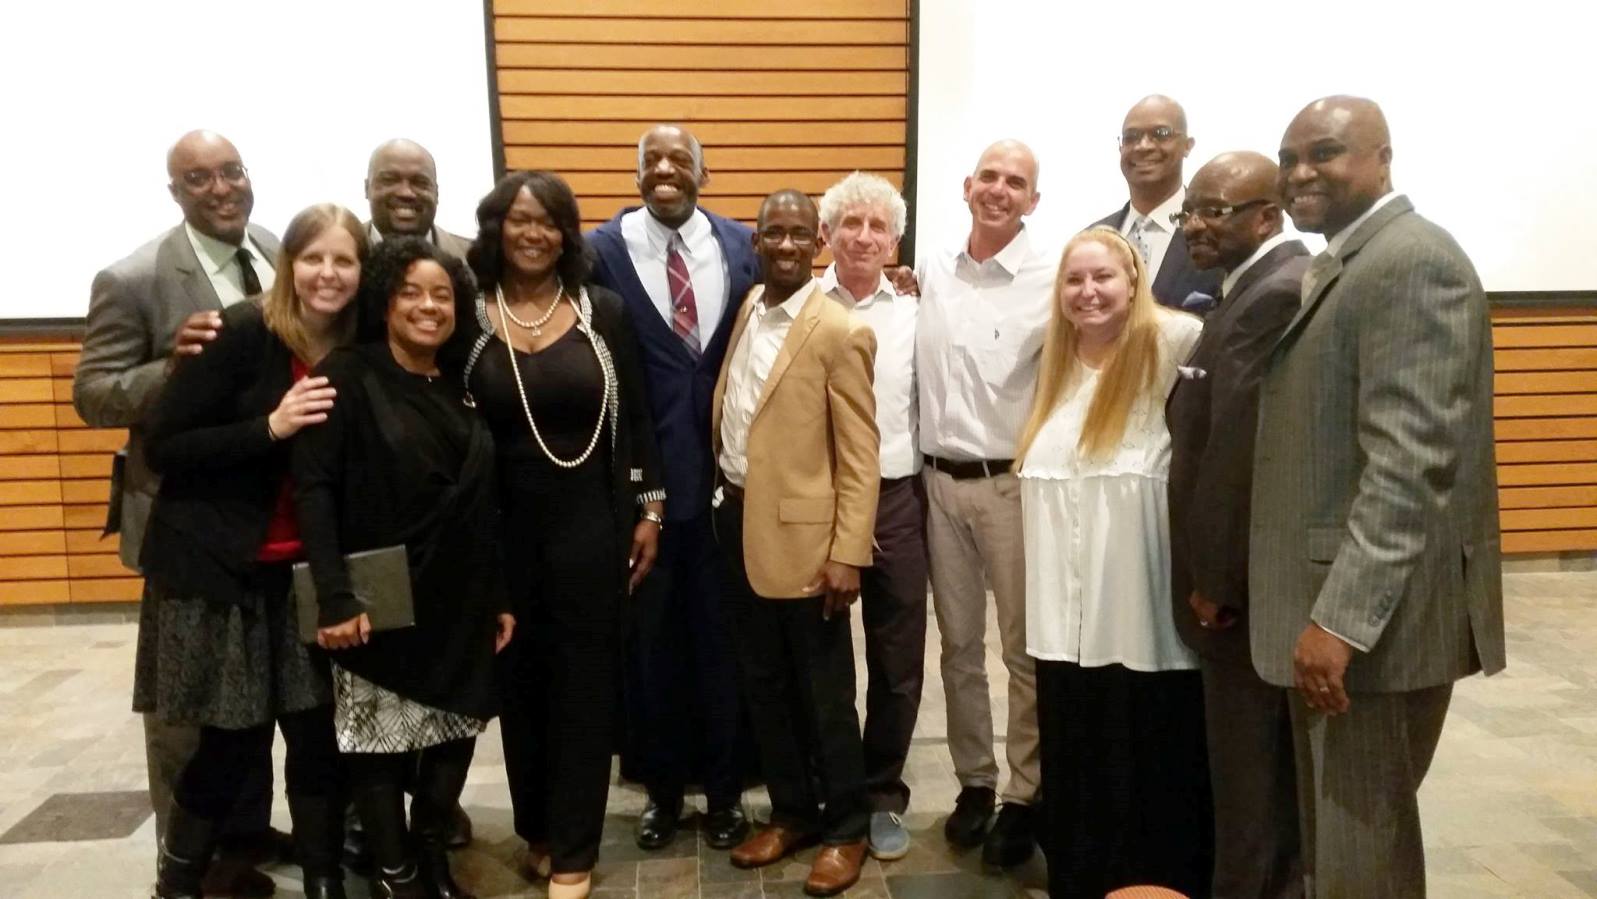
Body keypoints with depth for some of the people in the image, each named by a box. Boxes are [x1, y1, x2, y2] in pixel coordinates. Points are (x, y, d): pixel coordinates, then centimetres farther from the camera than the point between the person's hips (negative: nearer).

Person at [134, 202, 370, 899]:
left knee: (319, 733, 4)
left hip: (309, 573, 4)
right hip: (219, 568, -4)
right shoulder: (241, 333, -13)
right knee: (234, 741, 2)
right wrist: (268, 426, -24)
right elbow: (162, 447, -14)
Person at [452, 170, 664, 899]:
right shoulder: (467, 317, -1)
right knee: (520, 683, 13)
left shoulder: (603, 313, -1)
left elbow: (634, 418, 3)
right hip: (504, 528, 1)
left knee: (584, 684, 6)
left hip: (590, 523, 0)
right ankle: (536, 831, 32)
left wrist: (650, 511, 1)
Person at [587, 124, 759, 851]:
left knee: (723, 634, 12)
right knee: (652, 636, 12)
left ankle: (723, 788, 31)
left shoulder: (743, 246, 3)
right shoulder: (603, 249, -3)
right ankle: (662, 786, 32)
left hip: (728, 471, 1)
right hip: (644, 477, -1)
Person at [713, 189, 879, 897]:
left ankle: (846, 827, 24)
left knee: (823, 691, 6)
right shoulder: (747, 308, 8)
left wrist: (848, 554, -17)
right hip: (737, 521, 7)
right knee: (762, 682, 16)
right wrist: (724, 505, 13)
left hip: (799, 532, -7)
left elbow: (860, 457, -14)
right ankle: (792, 812, 33)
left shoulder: (840, 333, -13)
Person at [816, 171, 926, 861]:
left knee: (898, 661, 7)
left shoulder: (913, 313, 5)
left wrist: (919, 491, 4)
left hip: (897, 499, 2)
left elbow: (923, 409, 8)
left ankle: (883, 797, 26)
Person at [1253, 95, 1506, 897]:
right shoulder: (1339, 262, 16)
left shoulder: (1411, 261, -14)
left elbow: (1413, 460, -23)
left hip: (1373, 613, -9)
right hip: (1338, 604, 9)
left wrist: (1341, 618, -26)